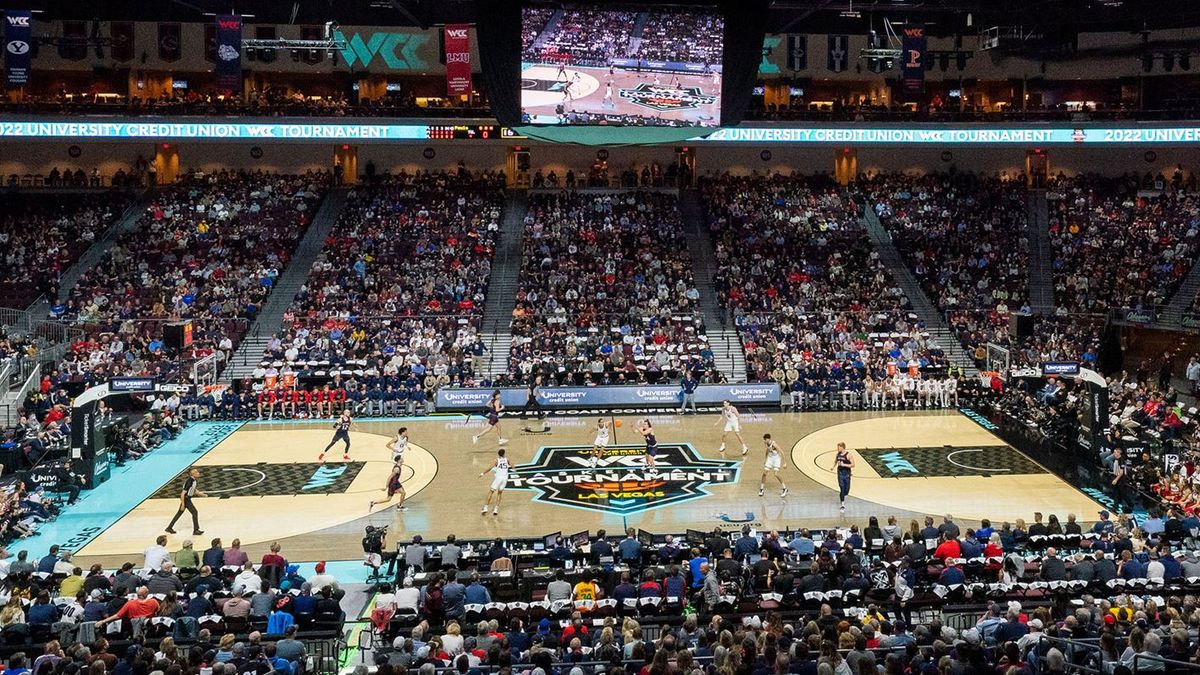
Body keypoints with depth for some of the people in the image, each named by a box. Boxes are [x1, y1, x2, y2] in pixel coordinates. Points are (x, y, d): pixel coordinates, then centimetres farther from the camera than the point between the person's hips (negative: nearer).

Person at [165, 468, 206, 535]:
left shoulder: (195, 480, 2)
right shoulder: (189, 482, -26)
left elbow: (195, 490, 18)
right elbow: (183, 493, -24)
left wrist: (203, 495, 10)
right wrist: (183, 504, -22)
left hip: (188, 499, 9)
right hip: (185, 499, -9)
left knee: (179, 513, 18)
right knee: (195, 512, -6)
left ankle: (169, 528, 29)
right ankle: (196, 530, 1)